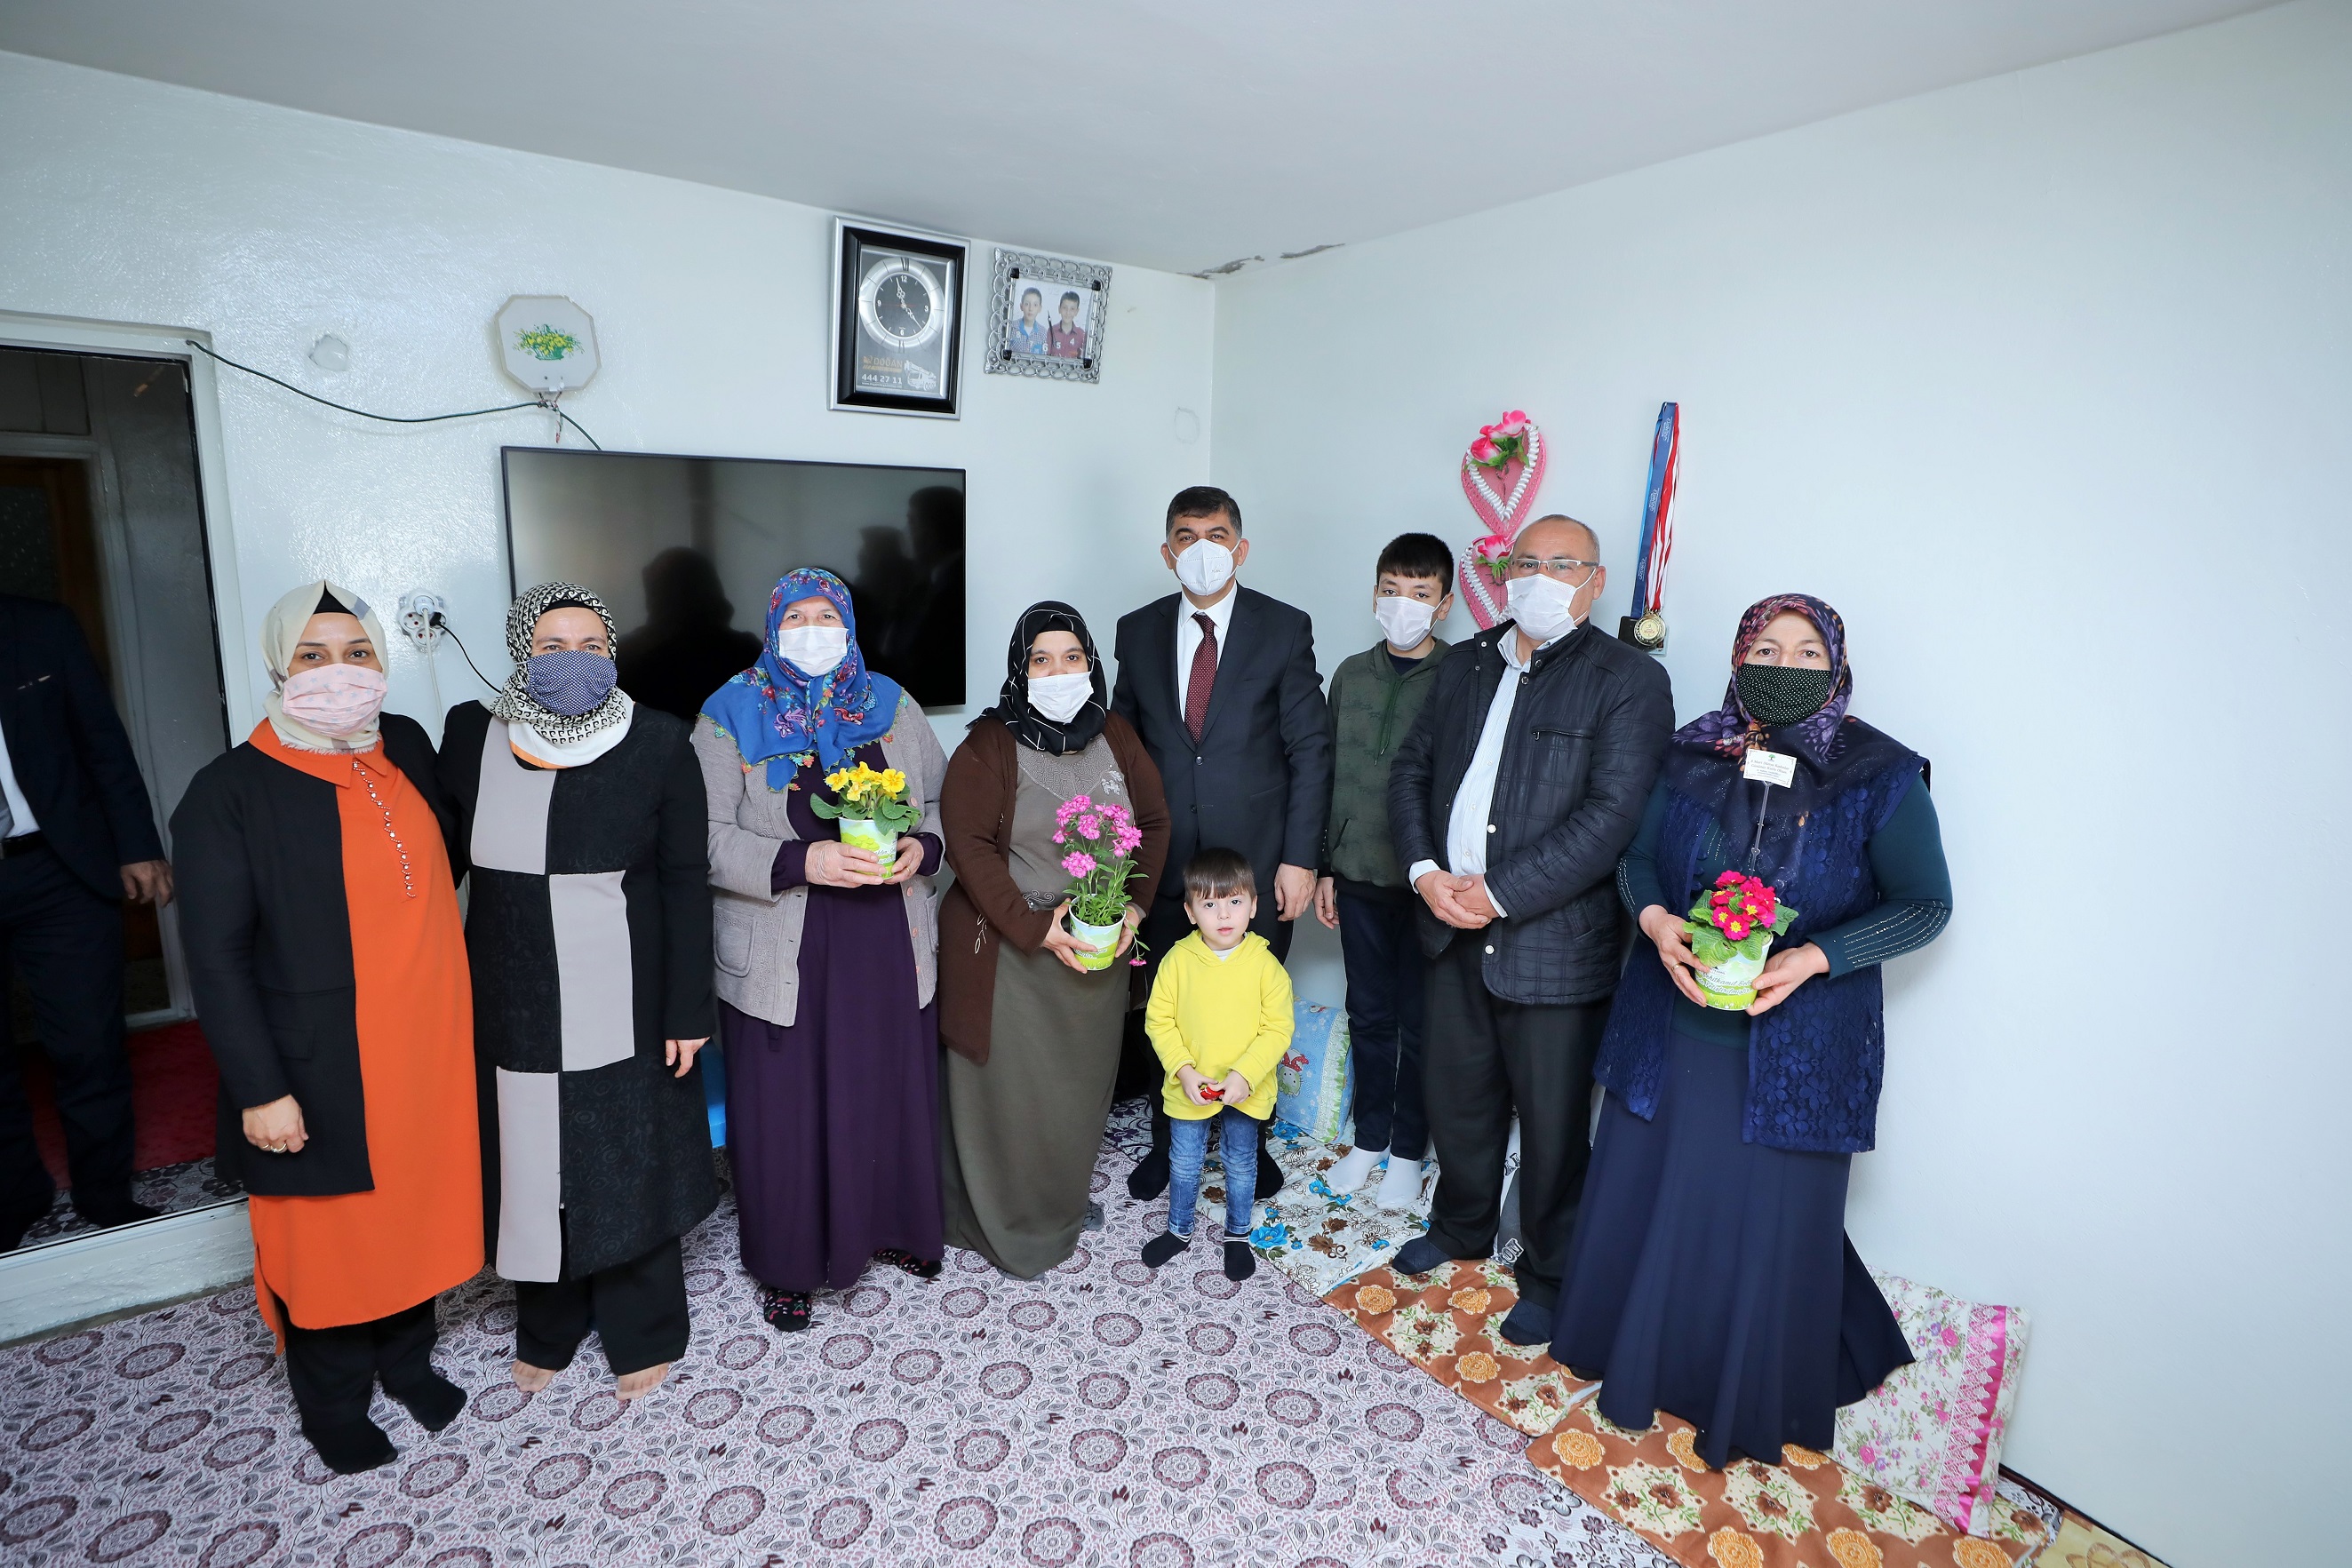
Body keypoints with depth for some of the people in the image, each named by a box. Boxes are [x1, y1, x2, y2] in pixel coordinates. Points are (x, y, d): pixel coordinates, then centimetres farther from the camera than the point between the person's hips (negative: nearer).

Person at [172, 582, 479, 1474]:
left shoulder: (406, 746, 1)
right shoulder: (230, 791, -13)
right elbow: (216, 959, -12)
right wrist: (260, 1090, -13)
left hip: (425, 1043, 4)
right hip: (320, 1068, -4)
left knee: (417, 1210, 19)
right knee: (329, 1235, 14)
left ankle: (409, 1359, 43)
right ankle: (334, 1406, 38)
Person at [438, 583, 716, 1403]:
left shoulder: (657, 742, -10)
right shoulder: (473, 734, -3)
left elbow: (685, 883, -8)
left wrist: (687, 1010, -8)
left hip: (623, 1010, -2)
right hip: (512, 1006, 3)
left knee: (627, 1170, 11)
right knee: (531, 1169, 17)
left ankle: (642, 1334, 34)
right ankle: (546, 1328, 41)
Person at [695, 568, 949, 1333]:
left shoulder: (891, 705, 6)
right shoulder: (732, 716, -3)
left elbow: (943, 801, 9)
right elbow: (709, 840, -10)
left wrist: (922, 848, -12)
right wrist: (801, 862, -23)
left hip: (888, 941, 3)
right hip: (784, 951, -2)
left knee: (893, 1088, 13)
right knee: (787, 1104, 7)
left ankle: (894, 1224, 38)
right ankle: (789, 1262, 29)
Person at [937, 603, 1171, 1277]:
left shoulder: (1115, 737, 4)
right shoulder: (988, 745, -10)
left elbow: (1154, 823, 7)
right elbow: (969, 845, -15)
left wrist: (1133, 904, -7)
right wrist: (1035, 927, -20)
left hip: (1100, 948, 4)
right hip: (1009, 949, -4)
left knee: (1083, 1080, 15)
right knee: (1011, 1088, 5)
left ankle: (1064, 1198, 40)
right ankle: (1011, 1223, 28)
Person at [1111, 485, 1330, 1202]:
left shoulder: (1285, 628, -3)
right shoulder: (1138, 631, 5)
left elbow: (1310, 750, -4)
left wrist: (1299, 857, -9)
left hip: (1258, 861, -2)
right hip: (1165, 863, 2)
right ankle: (1168, 1140, 34)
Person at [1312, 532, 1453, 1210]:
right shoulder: (1351, 674, 5)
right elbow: (1329, 776, 9)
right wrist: (1324, 868, 9)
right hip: (1358, 875, 4)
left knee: (1419, 1021, 11)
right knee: (1368, 1014, 15)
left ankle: (1408, 1148, 28)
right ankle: (1369, 1137, 32)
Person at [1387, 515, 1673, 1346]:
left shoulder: (1629, 679, -9)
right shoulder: (1465, 666, 10)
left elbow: (1611, 814, -18)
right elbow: (1411, 768, 10)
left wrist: (1499, 894, -20)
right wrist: (1424, 869, -7)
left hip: (1556, 942, -5)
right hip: (1453, 929, 6)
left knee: (1551, 1123, 10)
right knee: (1457, 1094, 21)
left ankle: (1549, 1275, 34)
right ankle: (1461, 1227, 46)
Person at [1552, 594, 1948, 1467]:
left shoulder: (1881, 777, -8)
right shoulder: (1690, 756, 0)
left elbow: (1925, 904, -5)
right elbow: (1635, 853, 7)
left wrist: (1816, 956, -19)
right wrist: (1654, 919, -14)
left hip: (1794, 1044, -3)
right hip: (1673, 1025, 3)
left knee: (1771, 1219, 10)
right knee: (1647, 1195, 15)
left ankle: (1756, 1400, 36)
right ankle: (1637, 1357, 40)